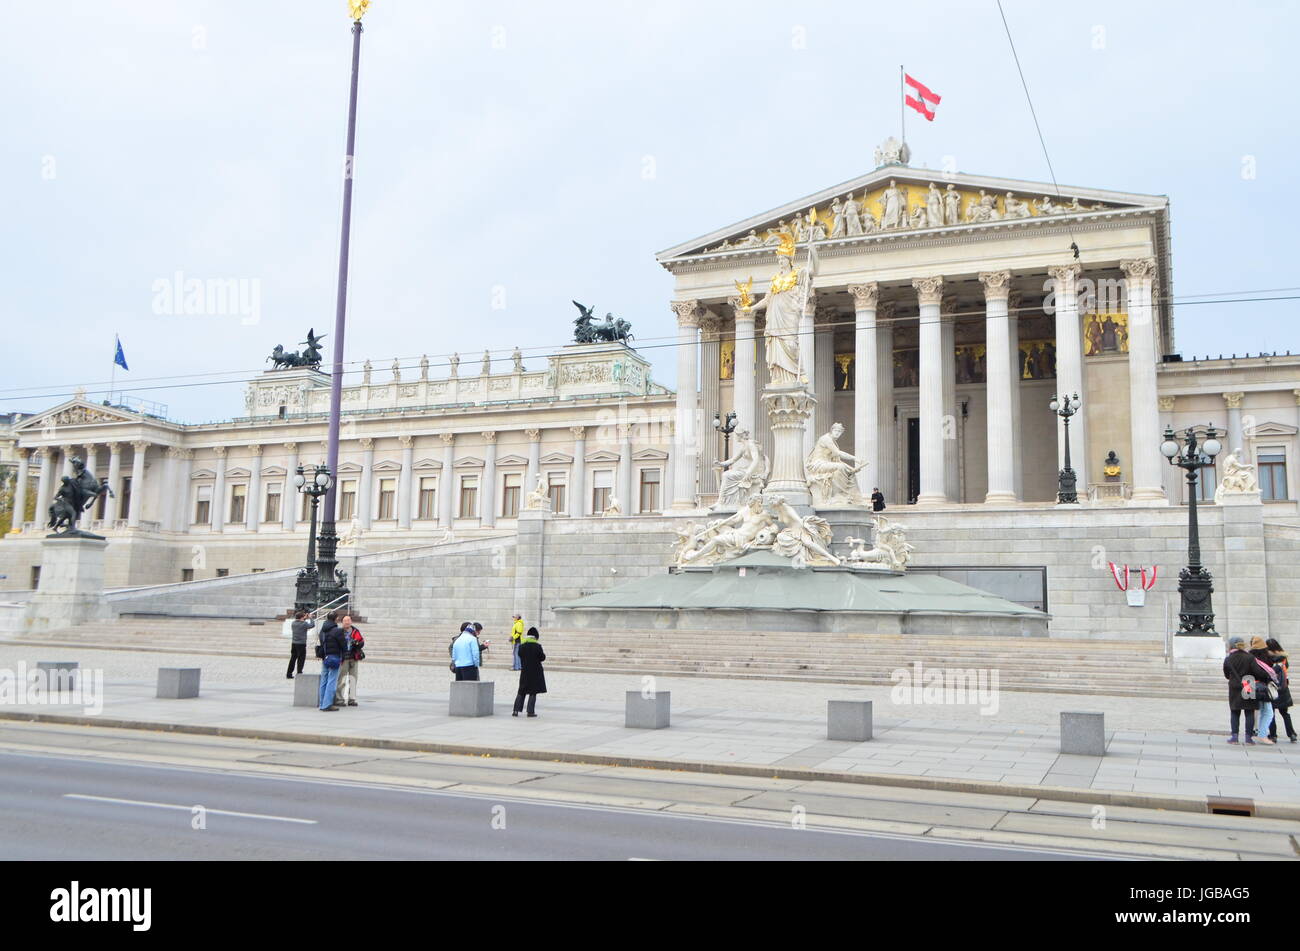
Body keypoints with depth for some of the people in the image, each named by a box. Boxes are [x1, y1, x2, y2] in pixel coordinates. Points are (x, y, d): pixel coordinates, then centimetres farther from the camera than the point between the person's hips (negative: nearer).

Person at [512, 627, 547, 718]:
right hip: (535, 672, -3)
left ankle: (516, 710, 5)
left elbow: (520, 656, 9)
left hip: (524, 671, 3)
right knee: (533, 692, 4)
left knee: (521, 691, 12)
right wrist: (544, 654, 14)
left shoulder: (521, 646, -2)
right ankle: (530, 711, 2)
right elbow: (542, 658, -7)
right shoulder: (537, 646, -12)